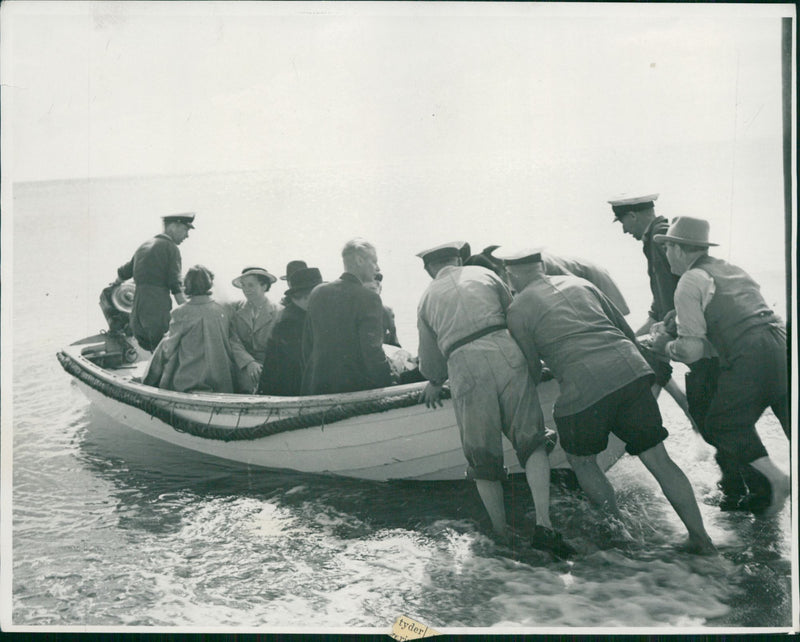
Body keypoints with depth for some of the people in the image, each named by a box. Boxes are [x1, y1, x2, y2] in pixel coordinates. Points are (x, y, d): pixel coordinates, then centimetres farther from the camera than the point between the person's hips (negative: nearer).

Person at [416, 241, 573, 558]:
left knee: (483, 457, 11)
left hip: (463, 367, 1)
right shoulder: (483, 274, 22)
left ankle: (501, 532, 17)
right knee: (531, 440, 3)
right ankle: (543, 523, -12)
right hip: (505, 353, 0)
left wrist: (434, 383, 48)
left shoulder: (427, 299, 24)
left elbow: (430, 362, 28)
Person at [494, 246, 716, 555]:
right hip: (631, 370, 5)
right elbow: (627, 332, 25)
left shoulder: (519, 309, 10)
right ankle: (701, 538, 10)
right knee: (658, 460, 10)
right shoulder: (579, 283, 25)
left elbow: (531, 368, 11)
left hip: (584, 386, -5)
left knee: (580, 458, 21)